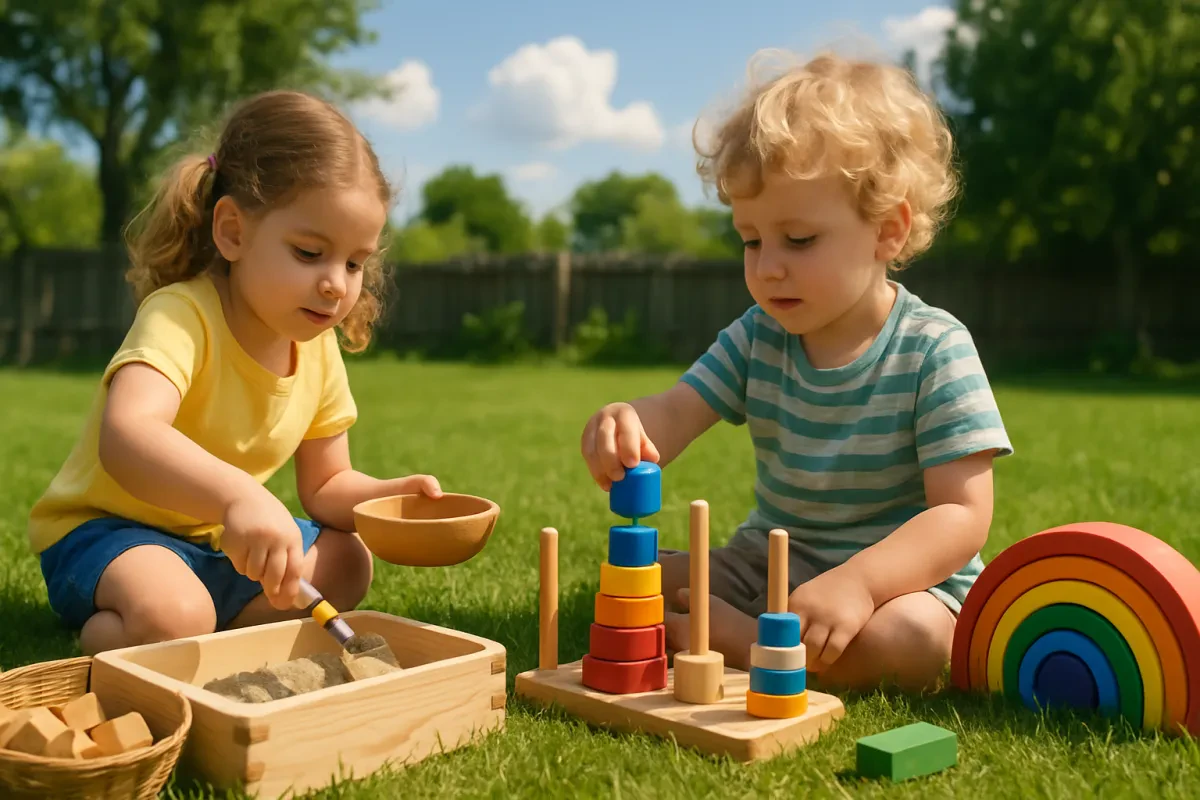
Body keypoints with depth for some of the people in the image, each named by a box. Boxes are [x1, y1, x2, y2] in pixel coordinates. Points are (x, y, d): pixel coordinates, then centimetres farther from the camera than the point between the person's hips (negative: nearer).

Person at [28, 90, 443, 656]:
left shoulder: (320, 348, -5)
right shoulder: (181, 316, -27)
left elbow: (324, 485, 4)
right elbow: (125, 438, -47)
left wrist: (385, 496, -17)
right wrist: (238, 494, -63)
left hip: (218, 541, 7)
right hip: (107, 529, -7)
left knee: (346, 564, 4)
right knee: (172, 614, -34)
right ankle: (100, 642, -3)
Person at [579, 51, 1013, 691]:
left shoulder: (934, 350, -15)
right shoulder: (757, 338, 1)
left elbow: (963, 514, -20)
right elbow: (671, 415, -9)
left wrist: (857, 580, -37)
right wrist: (625, 426, -35)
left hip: (901, 575, -4)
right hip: (765, 565, 4)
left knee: (908, 639, -37)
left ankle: (725, 637, -21)